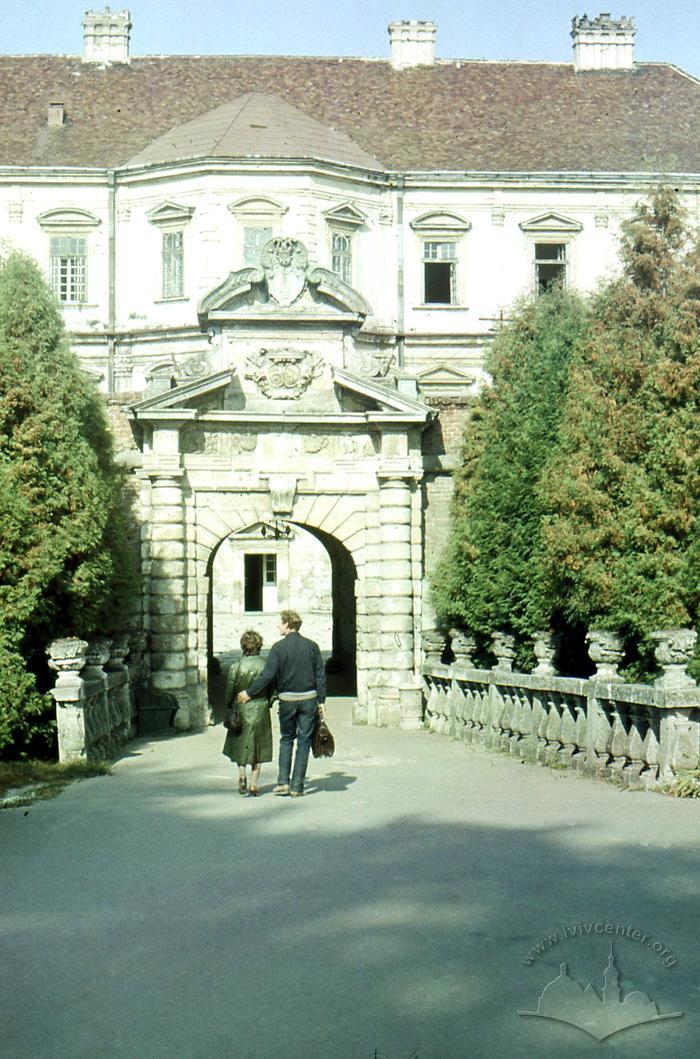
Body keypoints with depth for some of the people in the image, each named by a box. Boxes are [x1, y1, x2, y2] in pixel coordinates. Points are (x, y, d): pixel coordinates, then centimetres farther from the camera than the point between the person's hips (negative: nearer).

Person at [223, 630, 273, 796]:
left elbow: (230, 692, -4)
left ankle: (242, 776, 0)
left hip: (241, 711, -1)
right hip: (261, 713, 1)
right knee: (258, 749, 10)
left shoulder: (236, 667, -10)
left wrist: (230, 707, 13)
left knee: (240, 746, 17)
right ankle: (253, 785, 9)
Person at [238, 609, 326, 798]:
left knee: (286, 739, 15)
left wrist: (249, 693, -3)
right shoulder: (311, 646, 3)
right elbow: (320, 675, 3)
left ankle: (283, 782, 6)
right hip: (308, 699, 2)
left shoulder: (279, 647, -7)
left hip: (287, 699, -1)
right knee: (304, 741, 5)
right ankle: (297, 786, 4)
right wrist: (321, 700, 8)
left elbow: (268, 675, -11)